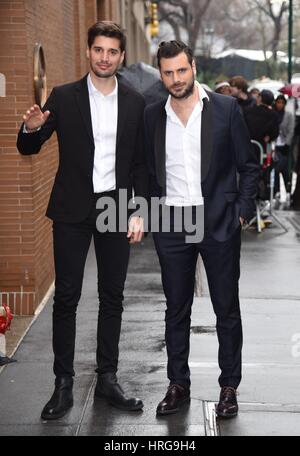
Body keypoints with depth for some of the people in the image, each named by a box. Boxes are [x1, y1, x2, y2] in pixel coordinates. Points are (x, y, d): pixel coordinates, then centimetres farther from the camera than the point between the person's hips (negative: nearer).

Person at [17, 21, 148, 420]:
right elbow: (29, 149, 0)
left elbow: (141, 162, 7)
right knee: (66, 297, 0)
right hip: (73, 208, -2)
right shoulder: (63, 97, 0)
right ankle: (63, 384, 8)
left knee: (112, 297, 8)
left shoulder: (135, 103, 5)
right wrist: (31, 128, -23)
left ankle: (107, 379, 19)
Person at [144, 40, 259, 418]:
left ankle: (229, 386, 19)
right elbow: (150, 170, 11)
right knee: (176, 309, 10)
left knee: (227, 309, 6)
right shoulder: (153, 116, 4)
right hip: (171, 224, 2)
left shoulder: (225, 108, -3)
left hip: (218, 221, -2)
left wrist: (241, 212, -6)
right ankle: (178, 384, 23)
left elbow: (248, 166, 1)